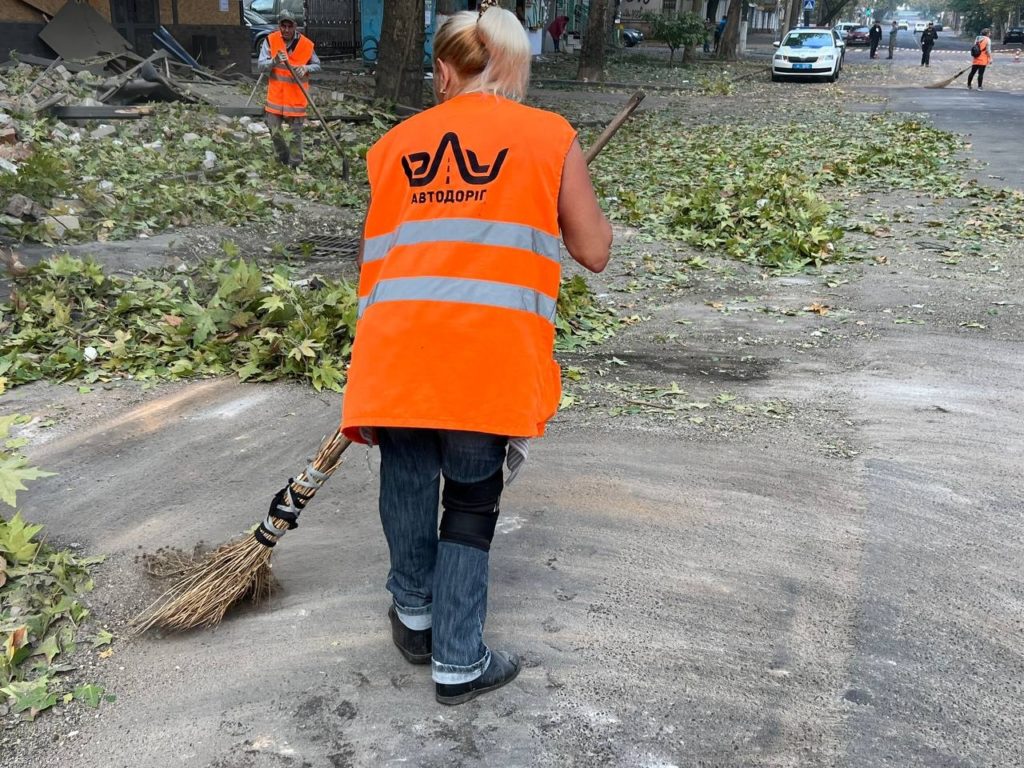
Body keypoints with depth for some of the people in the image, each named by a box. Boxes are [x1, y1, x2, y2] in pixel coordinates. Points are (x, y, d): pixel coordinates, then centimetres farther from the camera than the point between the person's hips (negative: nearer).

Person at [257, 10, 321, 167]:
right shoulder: (270, 40, -6)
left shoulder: (306, 44, -6)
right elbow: (260, 65, -9)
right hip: (276, 93, 1)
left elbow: (317, 65, 7)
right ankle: (283, 158, 30)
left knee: (295, 133, 3)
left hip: (296, 95, -1)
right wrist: (275, 61, -29)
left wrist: (306, 68, -15)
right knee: (274, 129, 7)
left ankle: (295, 165, 16)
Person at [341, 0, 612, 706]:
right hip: (492, 357, -2)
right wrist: (573, 196, 28)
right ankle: (458, 663, 23)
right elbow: (594, 253, 10)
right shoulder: (551, 138, 7)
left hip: (397, 349, 3)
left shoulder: (394, 145, 16)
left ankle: (415, 614, 42)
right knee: (472, 501, 14)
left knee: (410, 479, 22)